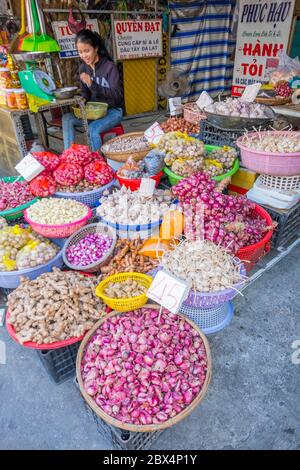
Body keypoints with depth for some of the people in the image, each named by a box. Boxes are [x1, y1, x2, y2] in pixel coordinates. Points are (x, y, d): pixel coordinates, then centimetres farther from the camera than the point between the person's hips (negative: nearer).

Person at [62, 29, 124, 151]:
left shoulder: (109, 66, -13)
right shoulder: (83, 68, 3)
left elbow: (116, 94, -20)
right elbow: (85, 93, 13)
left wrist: (92, 84, -30)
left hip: (112, 110, -6)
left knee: (93, 129, -33)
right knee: (67, 119, -15)